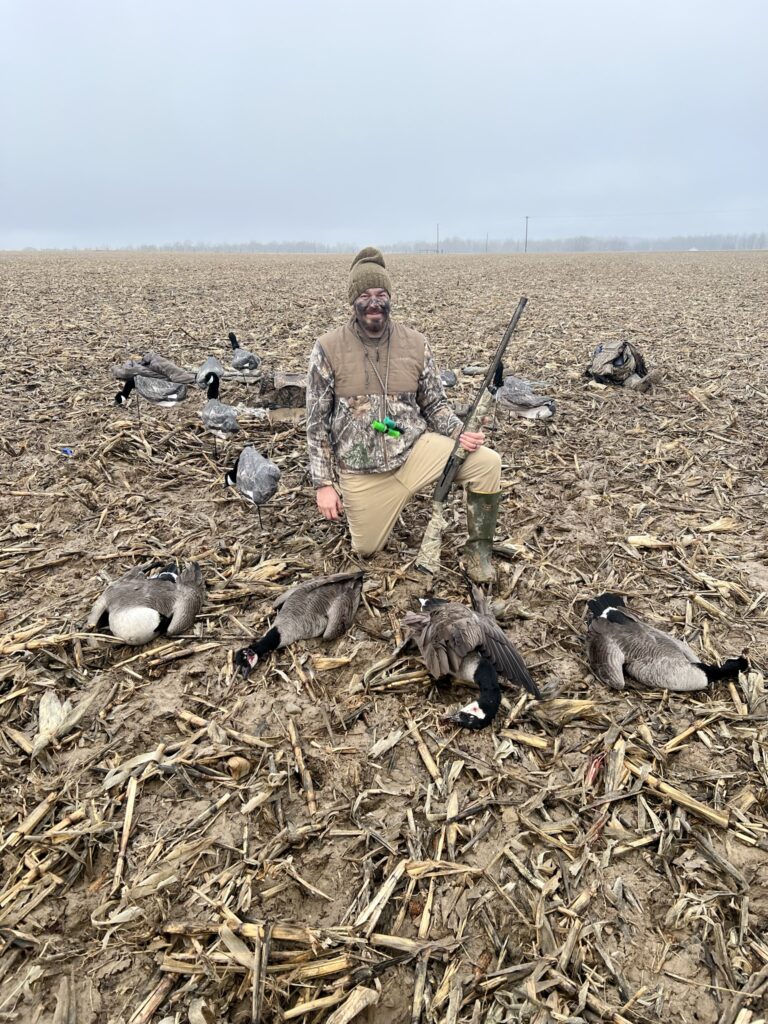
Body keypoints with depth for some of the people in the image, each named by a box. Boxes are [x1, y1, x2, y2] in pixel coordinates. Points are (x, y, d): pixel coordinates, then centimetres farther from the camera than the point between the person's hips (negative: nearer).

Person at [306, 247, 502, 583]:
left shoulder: (416, 344, -1)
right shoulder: (328, 349, -8)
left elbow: (435, 403, 7)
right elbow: (317, 421, -5)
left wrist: (460, 433, -14)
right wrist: (324, 484, -8)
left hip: (414, 449, 2)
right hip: (361, 470, -1)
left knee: (487, 462, -19)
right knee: (366, 549, 6)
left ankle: (478, 549, 2)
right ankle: (368, 508, 41)